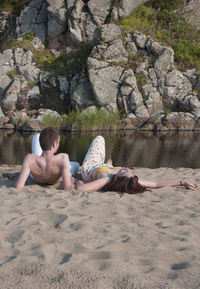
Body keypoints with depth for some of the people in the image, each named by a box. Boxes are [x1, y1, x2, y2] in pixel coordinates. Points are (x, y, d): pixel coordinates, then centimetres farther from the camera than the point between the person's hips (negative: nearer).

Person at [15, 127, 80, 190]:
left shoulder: (29, 159, -45)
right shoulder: (63, 157, -47)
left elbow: (18, 187, -46)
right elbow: (66, 186, -47)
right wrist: (71, 180, -23)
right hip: (54, 183, -1)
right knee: (76, 165, 28)